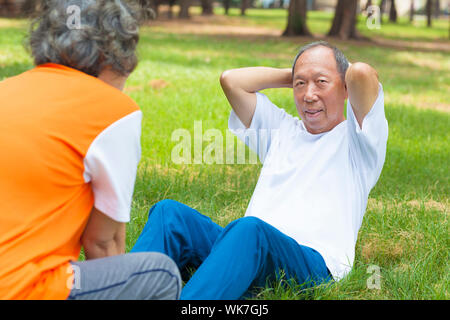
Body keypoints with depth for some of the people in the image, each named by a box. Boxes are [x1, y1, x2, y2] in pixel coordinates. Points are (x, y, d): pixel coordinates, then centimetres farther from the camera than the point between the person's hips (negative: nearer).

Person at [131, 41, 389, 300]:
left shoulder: (355, 136, 13)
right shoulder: (282, 129, 30)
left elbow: (362, 74, -7)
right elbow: (231, 80, 24)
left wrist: (350, 71, 18)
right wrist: (294, 76, 29)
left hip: (313, 262, -6)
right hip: (249, 248, 6)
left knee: (250, 230, -39)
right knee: (170, 213, -18)